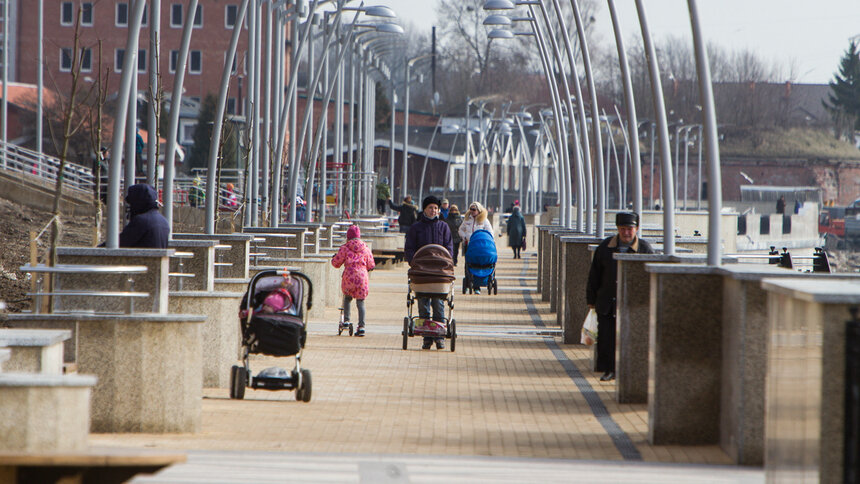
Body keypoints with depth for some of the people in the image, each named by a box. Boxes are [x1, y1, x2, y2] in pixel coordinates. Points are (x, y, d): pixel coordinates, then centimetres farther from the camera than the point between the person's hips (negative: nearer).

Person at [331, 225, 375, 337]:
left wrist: (334, 257, 29)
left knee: (347, 297, 24)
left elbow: (336, 263, 7)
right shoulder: (365, 248, 10)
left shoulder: (344, 248, 2)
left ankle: (346, 319, 14)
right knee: (360, 302, 3)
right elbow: (371, 265, 15)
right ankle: (361, 326, -9)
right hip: (363, 277, 1)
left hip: (348, 277, -1)